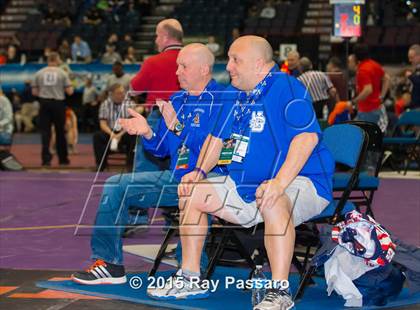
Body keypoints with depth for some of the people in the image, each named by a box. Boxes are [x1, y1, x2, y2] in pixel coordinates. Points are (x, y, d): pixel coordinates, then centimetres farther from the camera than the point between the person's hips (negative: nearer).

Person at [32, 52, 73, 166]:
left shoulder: (39, 73, 4)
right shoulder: (62, 73, 0)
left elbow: (34, 92, 5)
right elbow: (69, 91, -4)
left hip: (44, 103, 1)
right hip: (58, 103, -1)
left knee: (45, 132, 2)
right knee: (60, 132, 11)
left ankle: (46, 159, -7)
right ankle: (63, 159, 19)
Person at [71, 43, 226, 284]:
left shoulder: (220, 99, -9)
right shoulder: (177, 99, 15)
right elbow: (161, 149, 15)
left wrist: (176, 125, -23)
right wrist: (147, 132, -5)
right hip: (176, 177, 8)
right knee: (116, 185, 0)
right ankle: (109, 263, 0)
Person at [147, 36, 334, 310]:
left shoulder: (286, 87, -14)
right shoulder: (235, 94, 13)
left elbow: (307, 136, -27)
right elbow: (217, 137, 22)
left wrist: (280, 182, -37)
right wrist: (200, 172, 3)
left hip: (300, 180, -9)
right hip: (246, 186, 9)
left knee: (272, 202, -41)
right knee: (191, 193, 3)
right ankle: (190, 279, 9)